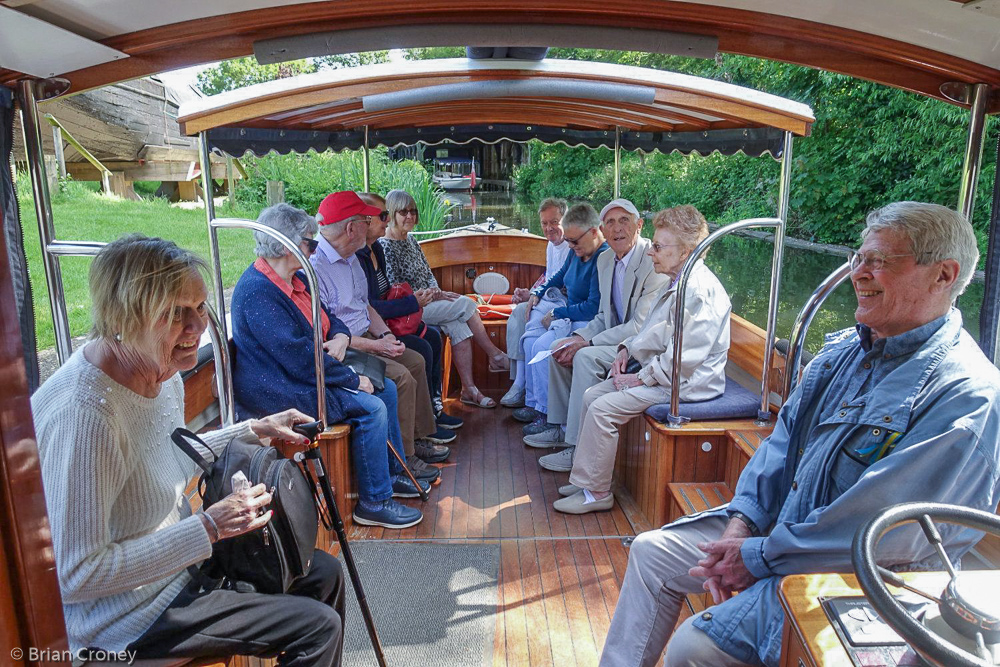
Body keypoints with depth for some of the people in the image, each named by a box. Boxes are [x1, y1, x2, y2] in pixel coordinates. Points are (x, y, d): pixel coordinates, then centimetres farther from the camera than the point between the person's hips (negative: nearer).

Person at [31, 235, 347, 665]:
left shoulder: (161, 372, -4)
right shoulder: (82, 413, -34)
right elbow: (74, 576, -29)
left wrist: (255, 430, 6)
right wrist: (208, 528, -28)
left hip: (176, 560, 9)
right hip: (122, 617, -9)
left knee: (324, 573, 13)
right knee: (319, 626, -9)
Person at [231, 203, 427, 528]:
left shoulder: (295, 279, 8)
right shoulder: (258, 292, -24)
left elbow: (328, 317, 19)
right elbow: (299, 359, -28)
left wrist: (340, 336, -6)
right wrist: (353, 380, -20)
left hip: (309, 373, 11)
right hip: (281, 394, -11)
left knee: (386, 388, 7)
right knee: (371, 407, -21)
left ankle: (392, 473, 20)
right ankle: (374, 502, -8)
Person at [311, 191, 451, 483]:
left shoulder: (351, 259, 12)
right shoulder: (314, 267, -21)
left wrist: (384, 334, 1)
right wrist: (374, 345, -22)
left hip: (363, 339, 10)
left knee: (415, 361, 10)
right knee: (401, 377, -22)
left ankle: (421, 434, 22)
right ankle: (403, 459, -11)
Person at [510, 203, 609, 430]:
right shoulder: (577, 252, 7)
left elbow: (594, 307, -25)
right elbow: (561, 276, 29)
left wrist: (556, 313, -16)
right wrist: (538, 293, 17)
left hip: (588, 324, -10)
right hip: (570, 318, 11)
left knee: (542, 346, -23)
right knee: (529, 339, 3)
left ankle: (545, 412, -12)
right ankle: (533, 402, 6)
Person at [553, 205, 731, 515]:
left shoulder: (698, 291, -23)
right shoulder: (676, 283, 11)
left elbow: (682, 357, -26)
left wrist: (641, 379, -17)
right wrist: (628, 348, 5)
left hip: (683, 382, -10)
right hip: (654, 368, 11)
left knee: (603, 408, -18)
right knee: (591, 396, 3)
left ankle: (596, 491, -2)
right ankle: (584, 475, 13)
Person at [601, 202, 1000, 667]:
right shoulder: (845, 349, 4)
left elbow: (885, 534, -27)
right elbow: (784, 440, 7)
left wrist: (758, 558, -20)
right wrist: (741, 522, -5)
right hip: (776, 526, 8)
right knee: (651, 551, 7)